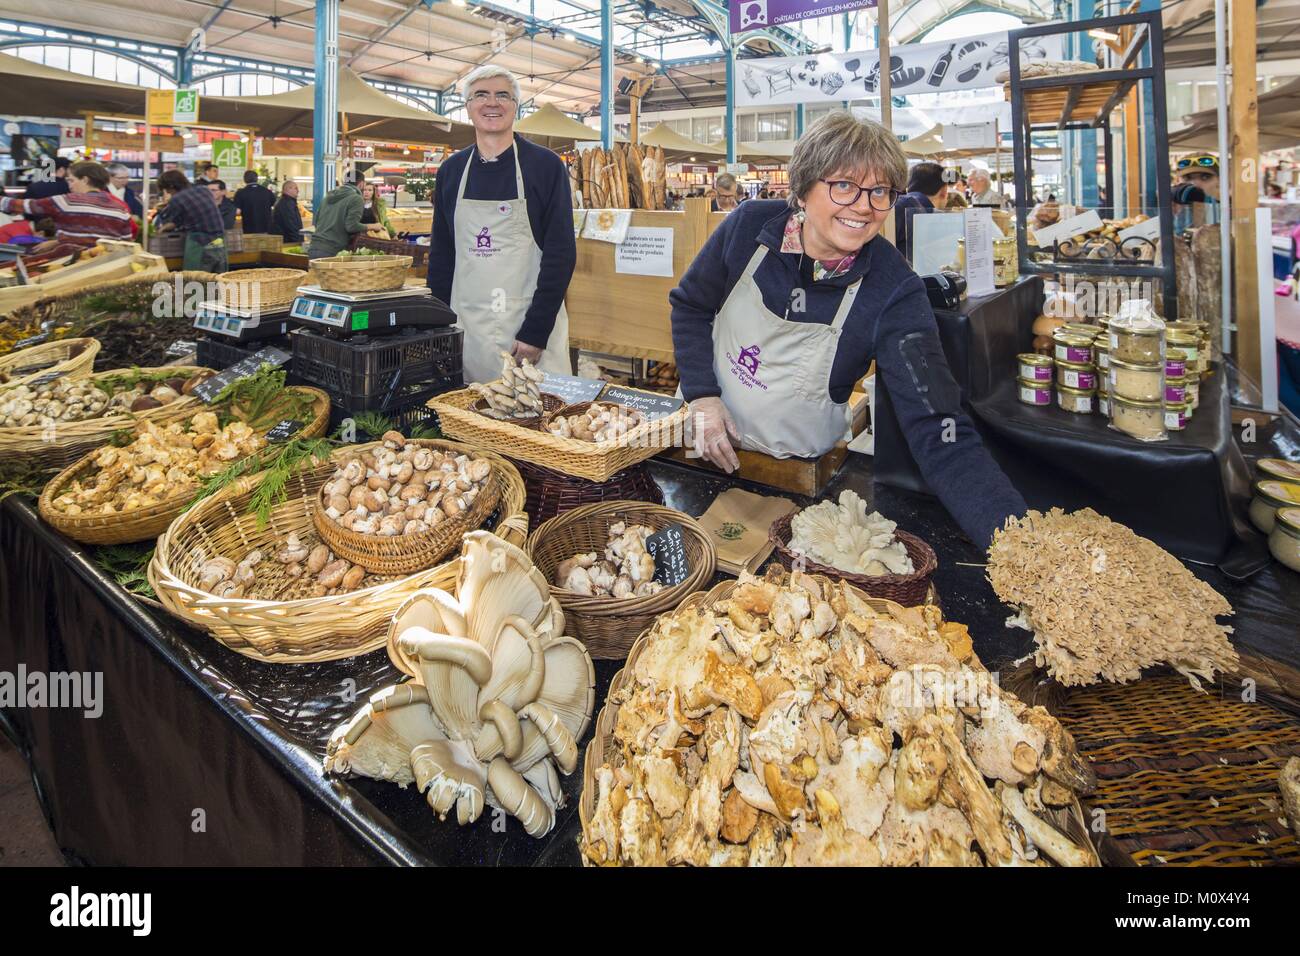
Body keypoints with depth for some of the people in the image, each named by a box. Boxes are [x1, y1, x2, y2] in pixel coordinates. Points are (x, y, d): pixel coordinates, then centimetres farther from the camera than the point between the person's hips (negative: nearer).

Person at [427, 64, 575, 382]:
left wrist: (536, 330, -15)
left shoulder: (546, 165, -2)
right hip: (465, 326, 4)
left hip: (530, 322, -3)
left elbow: (561, 252, -8)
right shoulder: (450, 170, 9)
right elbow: (441, 254, 12)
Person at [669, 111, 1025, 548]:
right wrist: (702, 397, -12)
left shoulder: (894, 293, -21)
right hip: (707, 447, 3)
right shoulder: (750, 226, -15)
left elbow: (938, 433, -29)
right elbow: (690, 306, 1)